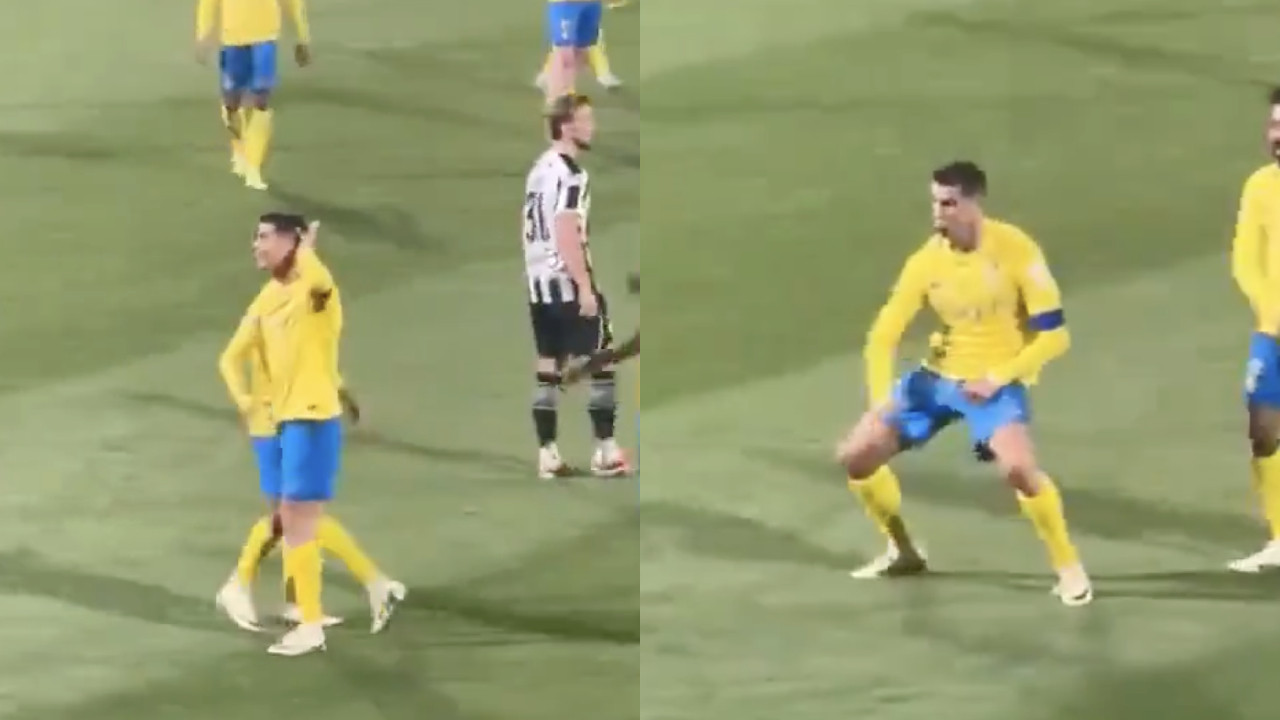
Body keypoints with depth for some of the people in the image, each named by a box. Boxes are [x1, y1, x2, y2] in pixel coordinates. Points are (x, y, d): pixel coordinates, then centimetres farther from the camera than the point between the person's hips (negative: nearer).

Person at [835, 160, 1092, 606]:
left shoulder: (1016, 251, -18)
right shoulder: (927, 260, -7)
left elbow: (1054, 335, -15)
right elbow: (884, 334, -5)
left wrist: (997, 378, -21)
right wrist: (881, 397, -21)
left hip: (996, 382, -5)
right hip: (939, 376, 5)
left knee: (1018, 467, -32)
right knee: (856, 454, 0)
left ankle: (1068, 567, -9)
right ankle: (903, 552, 23)